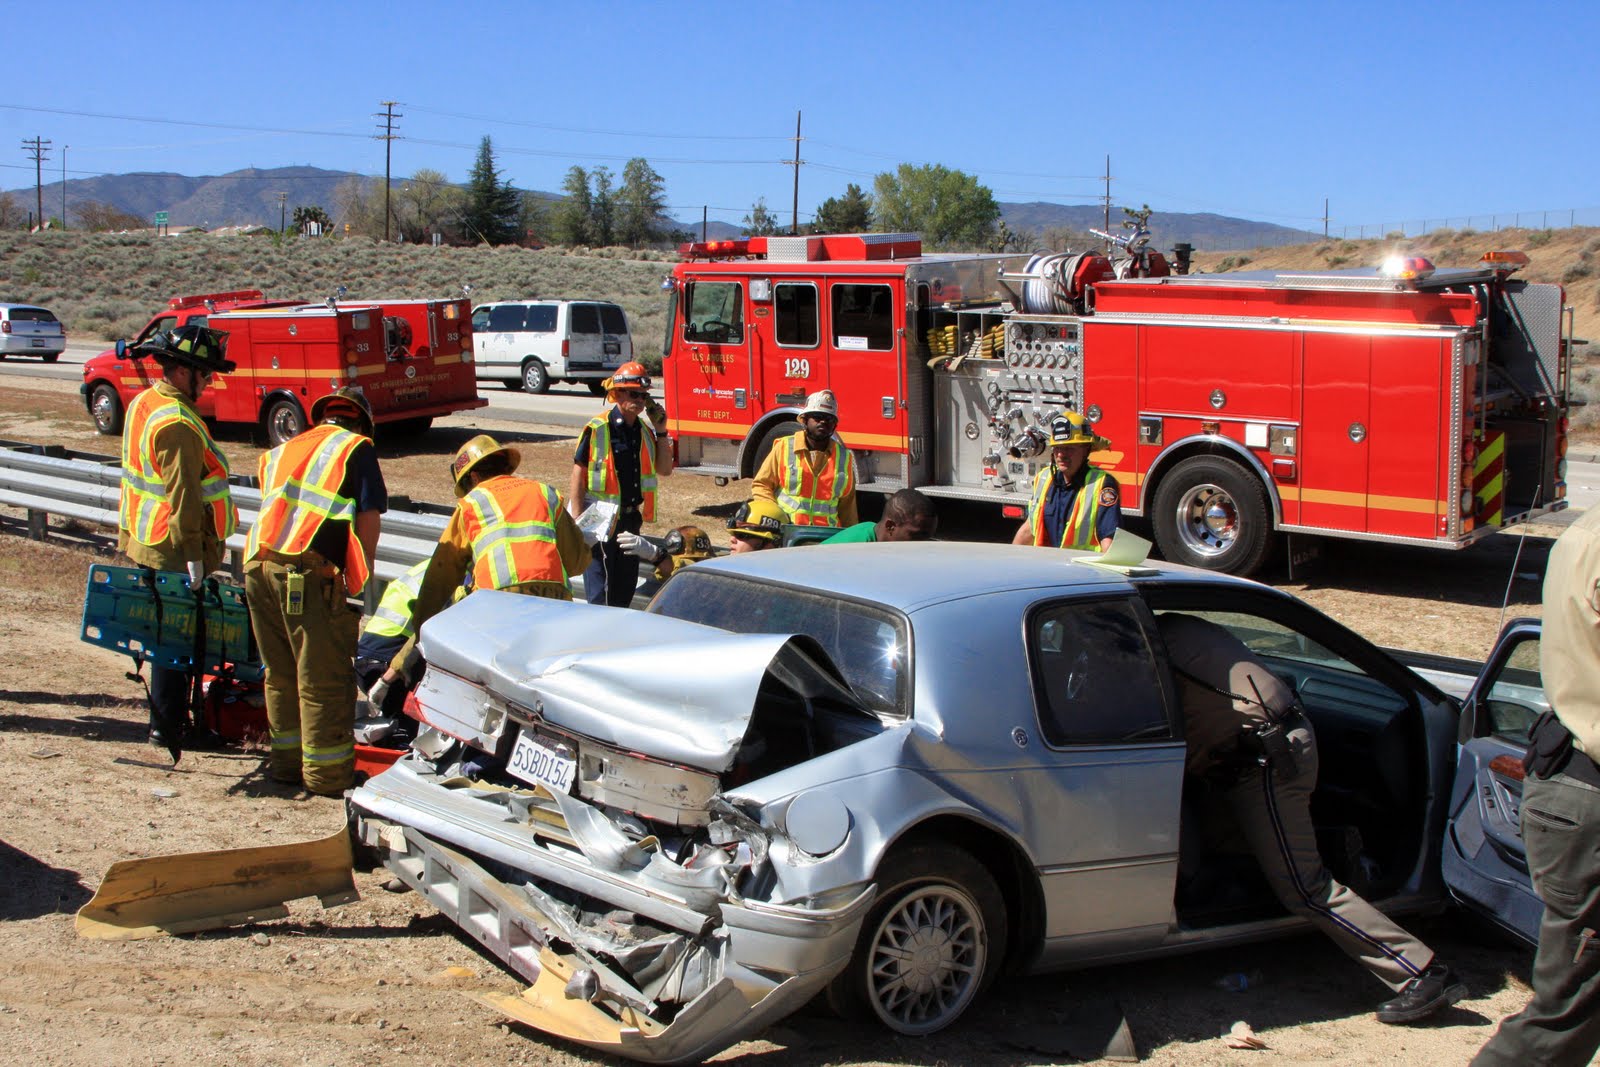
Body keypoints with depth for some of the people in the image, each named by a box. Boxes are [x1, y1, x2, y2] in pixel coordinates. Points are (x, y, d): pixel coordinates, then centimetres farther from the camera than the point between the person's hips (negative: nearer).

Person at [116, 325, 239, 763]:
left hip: (144, 543, 10)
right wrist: (194, 556, -21)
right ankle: (167, 727, 6)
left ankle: (169, 716, 27)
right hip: (174, 552, -10)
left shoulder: (143, 404, 10)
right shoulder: (177, 423, -22)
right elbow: (183, 496, -24)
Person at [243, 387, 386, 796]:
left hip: (258, 564, 6)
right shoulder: (356, 447, 9)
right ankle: (326, 773, 6)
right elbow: (369, 517, -1)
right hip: (311, 573, -6)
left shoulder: (280, 450, 25)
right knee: (323, 677, 1)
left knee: (281, 671, 17)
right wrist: (362, 574, 7)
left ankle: (286, 760, 26)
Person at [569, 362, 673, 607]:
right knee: (598, 591, -5)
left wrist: (660, 431, 1)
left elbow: (665, 469, 12)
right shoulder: (597, 430, -10)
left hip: (631, 519, 6)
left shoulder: (645, 431, 10)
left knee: (625, 588, 13)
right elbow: (578, 477, -10)